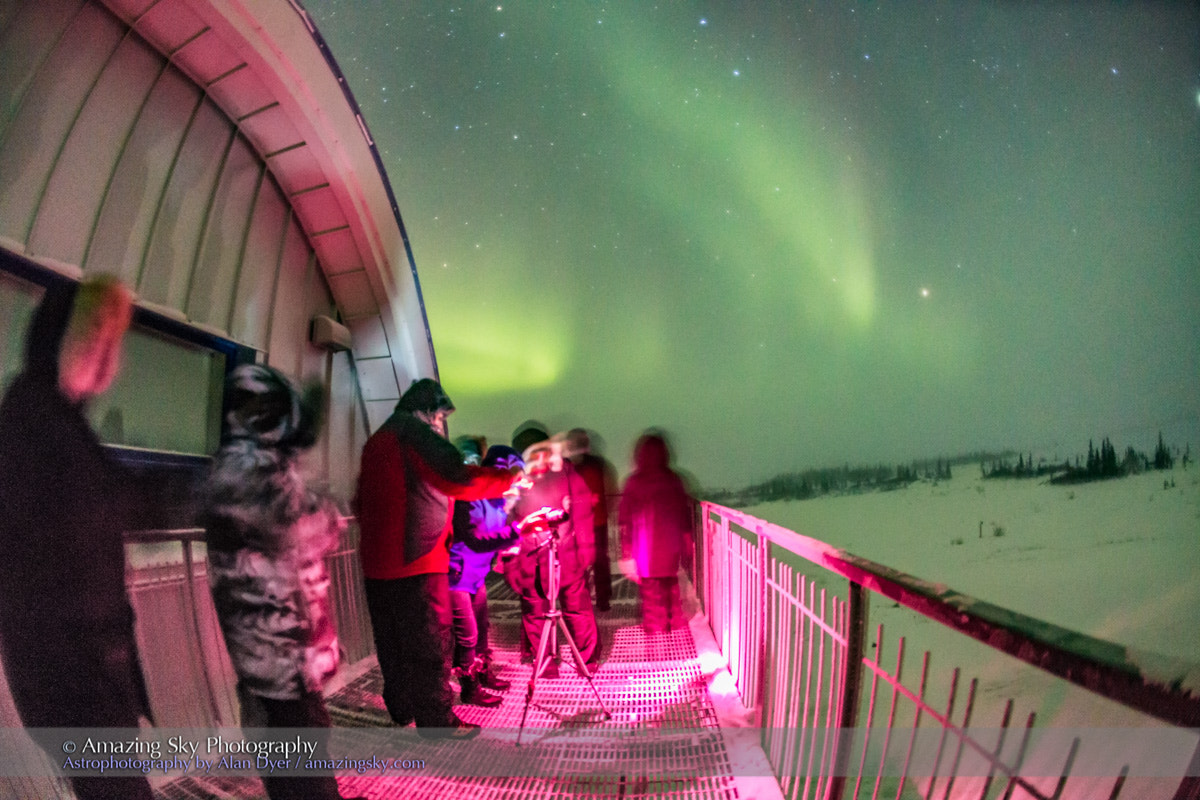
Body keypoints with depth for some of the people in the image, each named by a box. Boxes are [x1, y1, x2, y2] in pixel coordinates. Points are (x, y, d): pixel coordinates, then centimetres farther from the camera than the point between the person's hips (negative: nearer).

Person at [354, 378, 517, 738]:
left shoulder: (375, 441, 16)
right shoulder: (417, 433, -10)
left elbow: (362, 503, 22)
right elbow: (458, 480, -21)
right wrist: (510, 478, -11)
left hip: (377, 564, 9)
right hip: (417, 563, -9)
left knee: (391, 640, 19)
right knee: (429, 643, 0)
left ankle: (400, 708, 33)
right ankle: (436, 721, 7)